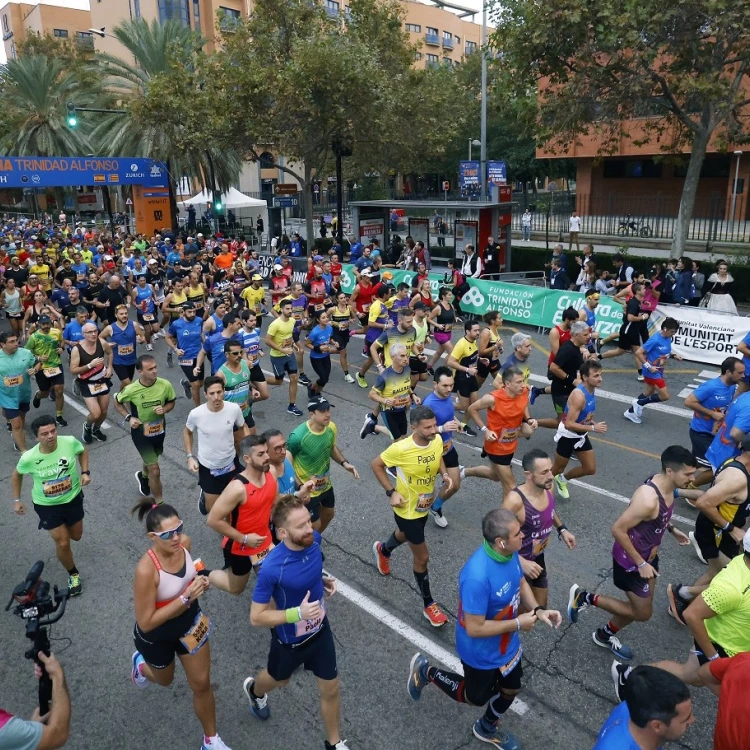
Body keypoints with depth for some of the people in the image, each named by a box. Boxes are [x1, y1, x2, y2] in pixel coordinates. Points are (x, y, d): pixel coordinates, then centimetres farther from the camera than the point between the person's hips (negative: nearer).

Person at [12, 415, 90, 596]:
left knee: (76, 536, 21)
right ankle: (73, 574, 30)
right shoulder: (28, 458, -27)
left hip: (73, 498, 2)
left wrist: (85, 472, -13)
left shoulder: (70, 442, -26)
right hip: (46, 505, -2)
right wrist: (16, 500, 1)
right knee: (62, 543, 0)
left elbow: (82, 451, -1)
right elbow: (16, 475, -3)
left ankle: (56, 529, 58)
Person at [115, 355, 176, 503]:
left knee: (152, 460, 30)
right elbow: (117, 402, -2)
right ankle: (160, 504, 13)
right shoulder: (131, 390, -23)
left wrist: (164, 409, -22)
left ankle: (143, 476, 64)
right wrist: (129, 417, -16)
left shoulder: (165, 385, -19)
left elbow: (171, 402, -1)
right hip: (140, 433, -4)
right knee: (155, 470, -5)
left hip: (159, 430, 4)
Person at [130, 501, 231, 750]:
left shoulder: (184, 542, -20)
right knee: (165, 680, 28)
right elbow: (146, 622, -30)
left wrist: (199, 583, -15)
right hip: (156, 635, -4)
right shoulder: (146, 570, -38)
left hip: (190, 622, 4)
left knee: (202, 684, 16)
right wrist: (186, 598, -36)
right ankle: (141, 663, 62)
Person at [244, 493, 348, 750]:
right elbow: (256, 617, -26)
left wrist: (323, 579, -12)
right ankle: (254, 690, 65)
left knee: (331, 689, 16)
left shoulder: (313, 540, -21)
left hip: (320, 629, 4)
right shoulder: (272, 568, -38)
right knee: (279, 680, 29)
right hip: (290, 639, -3)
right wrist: (297, 613, -36)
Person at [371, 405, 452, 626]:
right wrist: (391, 492, -21)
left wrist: (445, 474, -12)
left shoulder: (437, 440, -17)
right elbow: (376, 464, -17)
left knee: (405, 535, 34)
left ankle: (382, 550, 67)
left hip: (425, 505, 6)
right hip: (407, 510, -6)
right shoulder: (401, 449, -33)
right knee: (422, 557, 5)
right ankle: (428, 604, 27)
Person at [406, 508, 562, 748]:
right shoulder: (477, 576, -42)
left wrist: (537, 610, -13)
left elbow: (521, 583, 3)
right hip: (482, 651, -7)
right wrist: (518, 623, -26)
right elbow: (474, 629, -33)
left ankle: (487, 729, 57)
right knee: (477, 697, 20)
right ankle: (425, 672, 41)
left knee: (510, 689, 27)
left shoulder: (510, 553, -18)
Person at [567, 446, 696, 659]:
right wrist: (640, 564, -23)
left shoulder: (666, 485, -9)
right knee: (643, 613, 7)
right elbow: (618, 530, -30)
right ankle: (585, 597, 17)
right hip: (630, 560, -9)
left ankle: (605, 635, 43)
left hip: (648, 554, 9)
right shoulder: (648, 499, -37)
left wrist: (672, 529, 9)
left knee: (640, 607, 21)